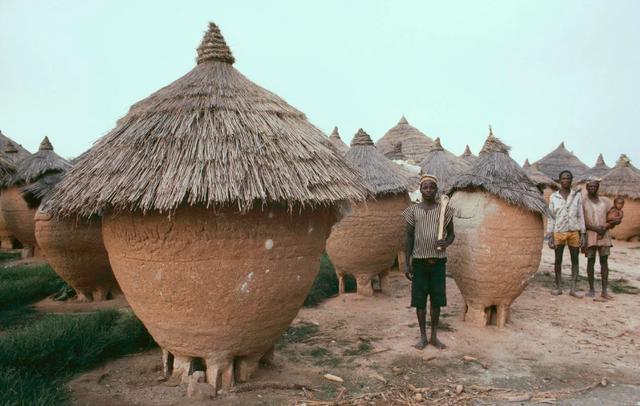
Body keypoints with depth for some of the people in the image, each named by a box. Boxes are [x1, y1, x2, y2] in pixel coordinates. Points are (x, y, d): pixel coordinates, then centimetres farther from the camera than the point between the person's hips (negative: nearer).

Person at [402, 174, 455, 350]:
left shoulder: (444, 209, 0)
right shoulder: (413, 210, 0)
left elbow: (451, 233, 6)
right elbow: (409, 237, 1)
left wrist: (446, 242, -18)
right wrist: (406, 263, -4)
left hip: (438, 261, 0)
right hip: (419, 261, 0)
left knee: (436, 299, 7)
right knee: (420, 299, 5)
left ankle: (434, 336, 22)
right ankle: (423, 336, 19)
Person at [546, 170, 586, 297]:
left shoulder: (577, 195, 5)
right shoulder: (553, 196, 3)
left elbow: (581, 215, 6)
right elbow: (551, 217, 3)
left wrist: (583, 234, 0)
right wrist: (549, 236, -2)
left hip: (574, 231, 1)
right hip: (558, 232, -1)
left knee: (575, 260, 3)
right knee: (558, 260, 4)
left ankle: (573, 289, 8)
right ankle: (558, 287, 13)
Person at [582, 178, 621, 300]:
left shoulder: (605, 201, 12)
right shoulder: (583, 203, 0)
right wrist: (596, 228, -18)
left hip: (604, 235, 3)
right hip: (590, 235, -3)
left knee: (604, 261, 0)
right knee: (591, 261, 1)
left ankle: (604, 291, 1)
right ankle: (591, 289, 10)